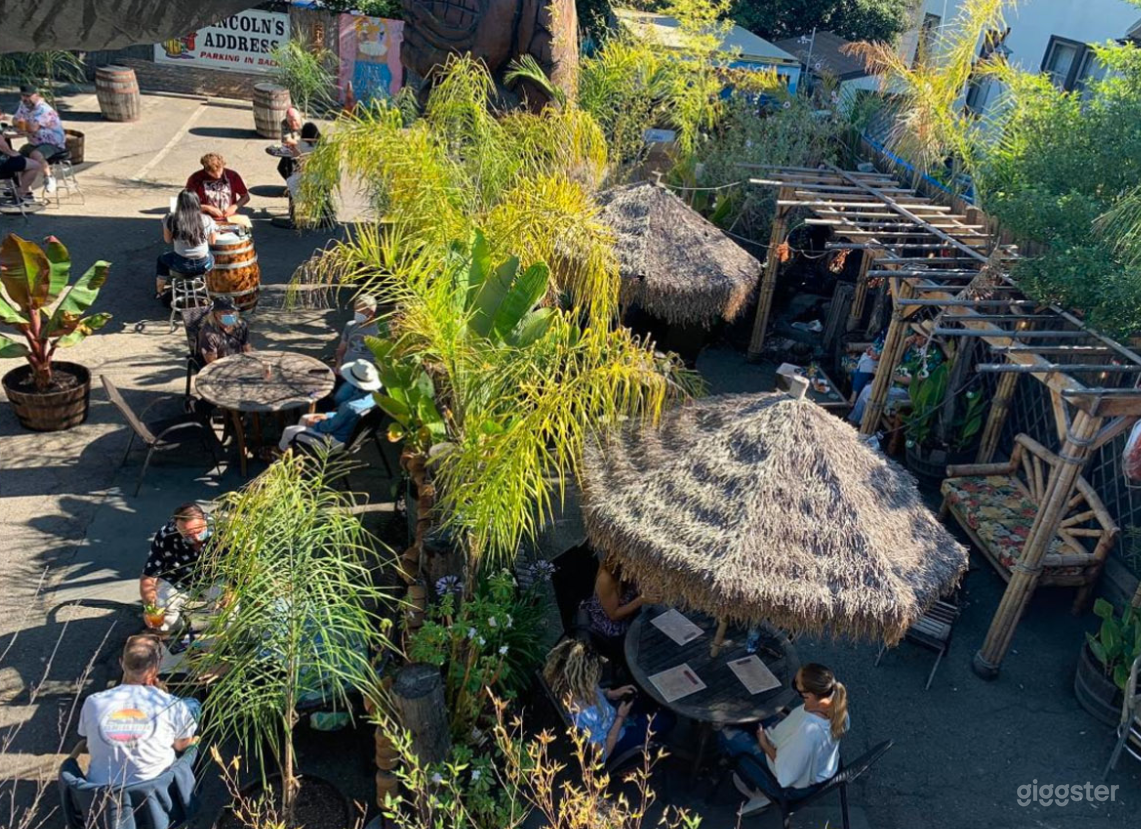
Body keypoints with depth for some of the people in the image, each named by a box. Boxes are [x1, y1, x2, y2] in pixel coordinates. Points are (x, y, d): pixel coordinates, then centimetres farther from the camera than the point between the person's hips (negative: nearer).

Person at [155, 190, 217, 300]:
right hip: (204, 265, 1)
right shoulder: (207, 220, -10)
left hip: (181, 265, 0)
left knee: (161, 259, 33)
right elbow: (212, 241, 1)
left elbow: (167, 240, 1)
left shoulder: (171, 219, -12)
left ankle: (159, 291, 46)